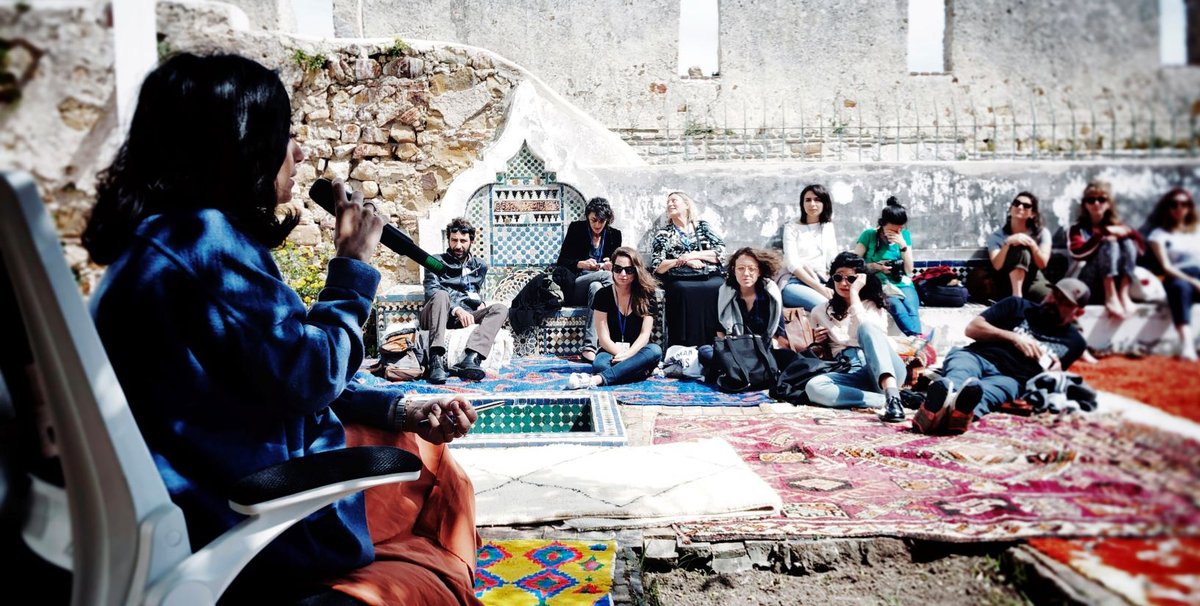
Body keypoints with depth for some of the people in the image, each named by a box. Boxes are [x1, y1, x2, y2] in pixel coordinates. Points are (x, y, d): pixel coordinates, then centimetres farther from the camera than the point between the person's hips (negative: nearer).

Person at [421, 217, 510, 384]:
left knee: (500, 308, -21)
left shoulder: (480, 266, 23)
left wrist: (480, 304, 9)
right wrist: (457, 309, -22)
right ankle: (436, 361, -52)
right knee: (441, 295, -35)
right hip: (438, 316, -3)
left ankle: (471, 357, -46)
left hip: (466, 316, 3)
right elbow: (431, 291, -6)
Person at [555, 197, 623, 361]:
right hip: (575, 288, -2)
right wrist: (582, 264, -19)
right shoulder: (576, 229, 3)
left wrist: (611, 266, -13)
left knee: (595, 287, -37)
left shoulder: (614, 234, 10)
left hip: (598, 284, 2)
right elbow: (562, 262, 0)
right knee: (606, 275, -33)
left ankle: (589, 347, -46)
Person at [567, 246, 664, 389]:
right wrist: (621, 355, -20)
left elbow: (645, 333, -6)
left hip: (637, 350, 2)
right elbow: (603, 337, -5)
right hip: (611, 351, -2)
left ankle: (597, 379, -45)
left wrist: (628, 355, -23)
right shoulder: (603, 295, 1)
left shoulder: (645, 295, 2)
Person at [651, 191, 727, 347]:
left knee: (720, 288, -30)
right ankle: (687, 348, -31)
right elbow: (658, 267, 6)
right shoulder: (663, 234, 17)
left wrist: (695, 255, -4)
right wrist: (683, 261, -6)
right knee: (683, 291, -33)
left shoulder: (703, 226, 19)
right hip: (679, 280, -1)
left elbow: (722, 251, 7)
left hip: (710, 277, 1)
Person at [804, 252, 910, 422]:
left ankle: (892, 395, -50)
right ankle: (885, 400, -34)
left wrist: (854, 293, -7)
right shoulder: (820, 312, 19)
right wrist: (818, 342, 7)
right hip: (852, 374, 2)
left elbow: (865, 327, -14)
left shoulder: (873, 304, 10)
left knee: (866, 326, -33)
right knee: (813, 387, -32)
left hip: (886, 371, -2)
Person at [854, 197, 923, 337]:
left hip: (902, 284, 3)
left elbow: (909, 270, 7)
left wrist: (903, 245, -6)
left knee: (912, 310, -31)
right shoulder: (869, 235, 2)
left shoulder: (904, 235, 11)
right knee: (897, 308, -35)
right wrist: (875, 266, -14)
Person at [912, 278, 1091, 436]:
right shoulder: (1018, 305, 22)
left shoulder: (1074, 341, 25)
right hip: (978, 357, 1)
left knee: (1003, 387, -39)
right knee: (959, 357, -37)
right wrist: (1013, 337, 2)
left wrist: (1056, 373, 6)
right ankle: (947, 389, -72)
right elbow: (972, 328, 11)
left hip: (1010, 379, -1)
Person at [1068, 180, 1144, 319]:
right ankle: (1111, 297, -33)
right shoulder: (1078, 228, 3)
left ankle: (1123, 294, -27)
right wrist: (1101, 234, -25)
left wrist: (1126, 232, -15)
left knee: (1128, 242, -15)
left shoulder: (1116, 225, 15)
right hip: (1085, 283, -4)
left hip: (1114, 281, 4)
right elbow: (1076, 252, -19)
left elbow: (1141, 245, 2)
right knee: (1109, 243, -22)